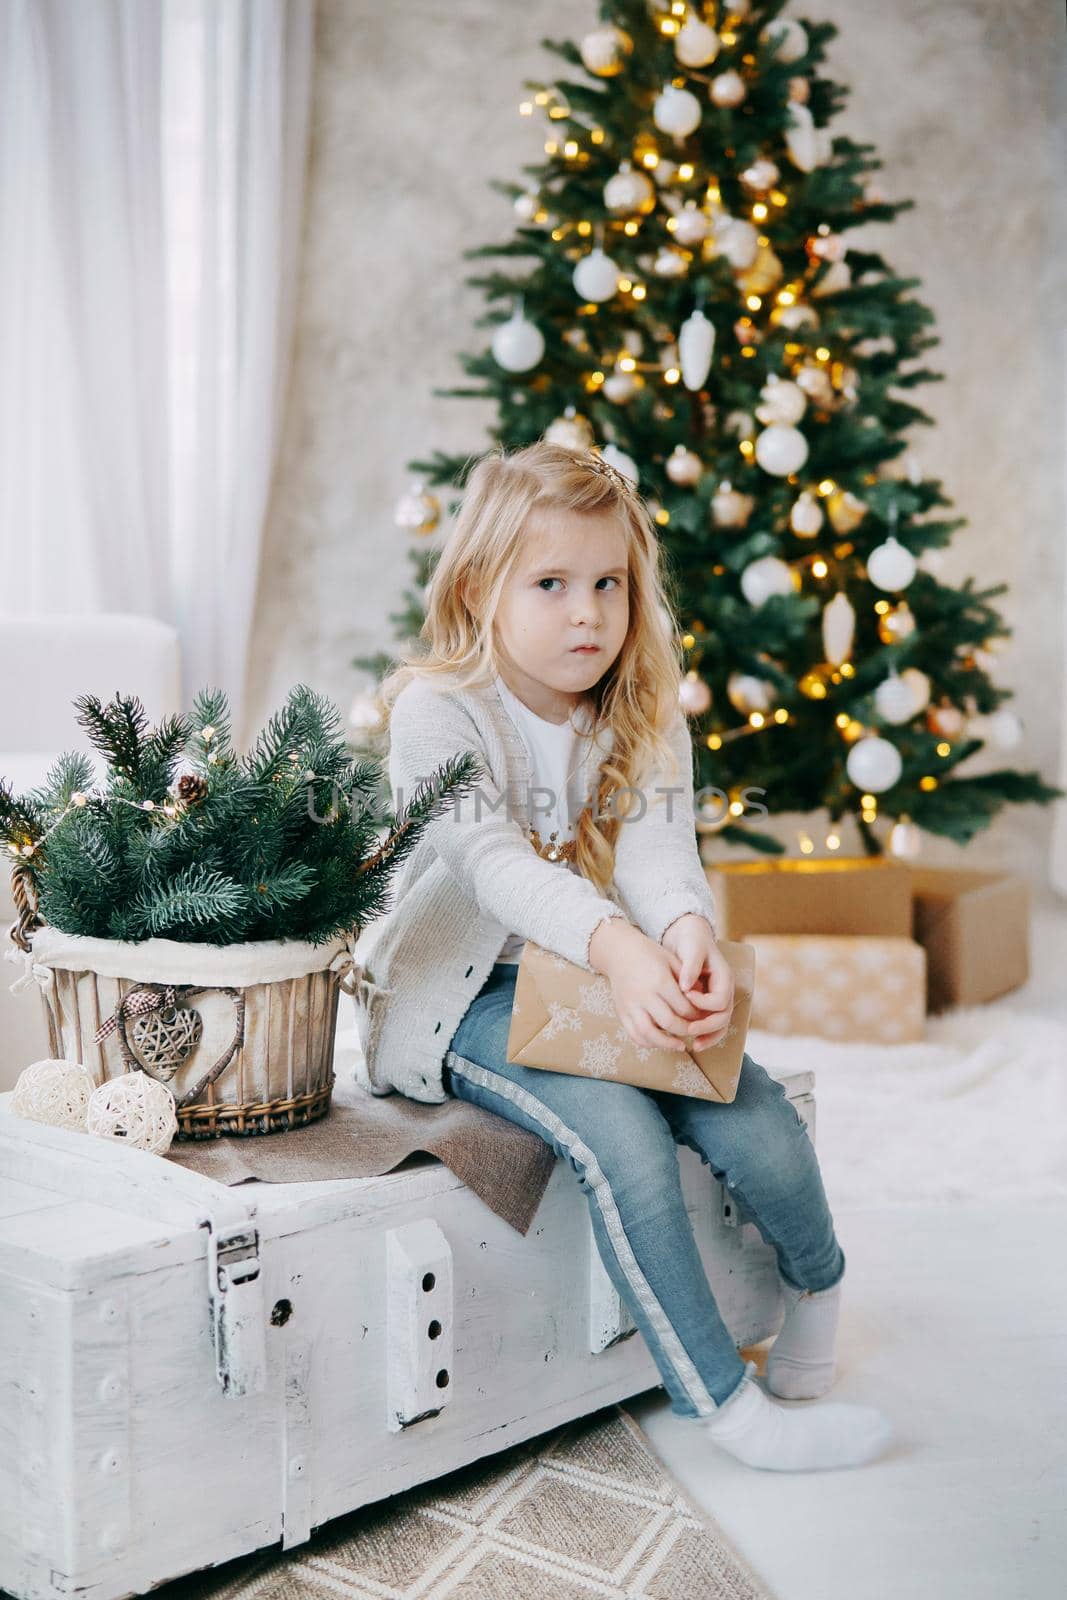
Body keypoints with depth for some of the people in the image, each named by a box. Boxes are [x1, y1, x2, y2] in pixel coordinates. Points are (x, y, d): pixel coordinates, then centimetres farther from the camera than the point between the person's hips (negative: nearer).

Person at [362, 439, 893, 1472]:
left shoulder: (646, 719, 4)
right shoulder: (437, 711, -11)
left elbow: (657, 845, -13)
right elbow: (491, 859, -26)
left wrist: (687, 930, -38)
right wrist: (615, 944, -44)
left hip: (612, 983, 5)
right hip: (470, 994, -4)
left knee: (759, 1121, -13)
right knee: (620, 1133, -29)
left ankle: (815, 1283, 22)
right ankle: (722, 1401, -14)